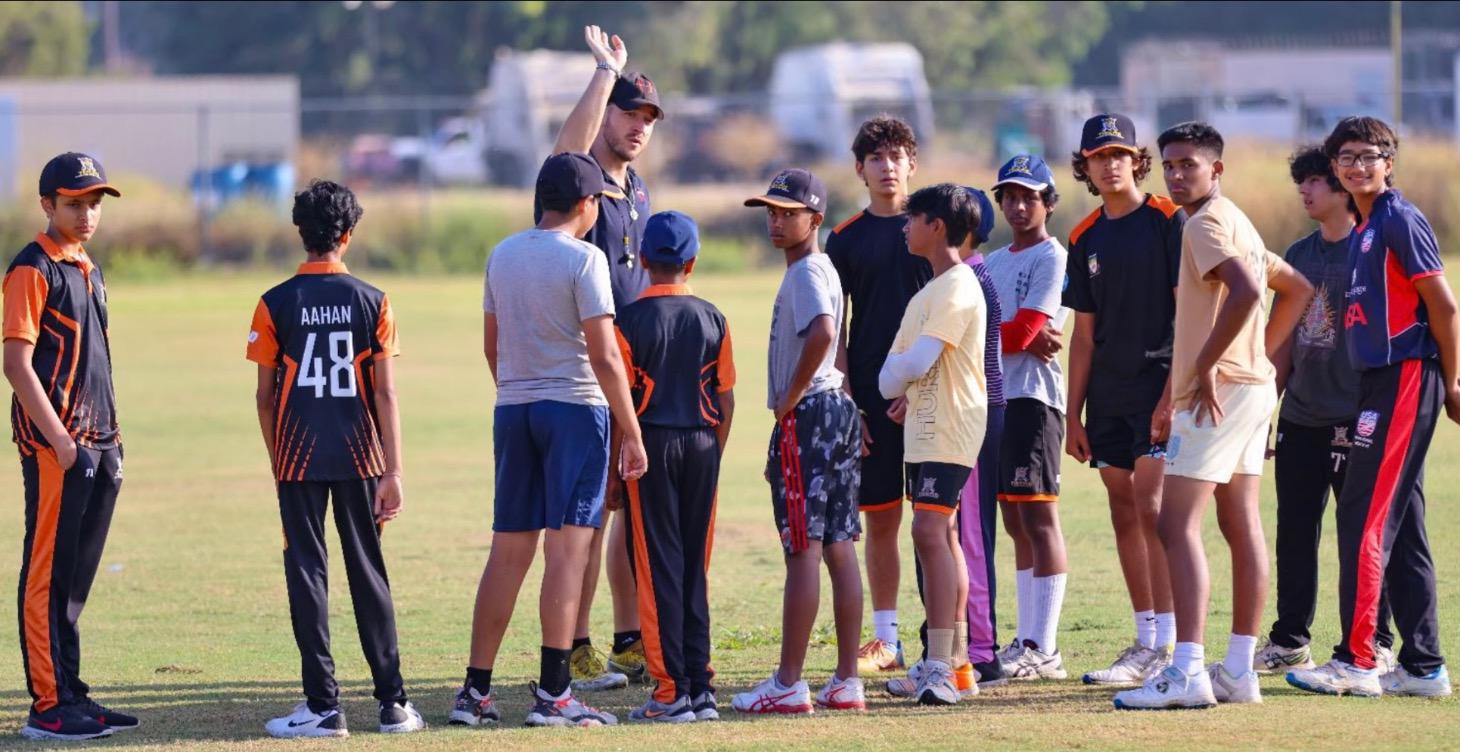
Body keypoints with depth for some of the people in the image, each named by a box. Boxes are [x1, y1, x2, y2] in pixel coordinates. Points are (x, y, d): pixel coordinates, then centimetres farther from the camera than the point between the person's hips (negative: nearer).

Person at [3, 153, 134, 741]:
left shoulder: (88, 270, 17)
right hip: (53, 444, -9)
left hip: (96, 444, 9)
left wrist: (110, 439, 16)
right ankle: (48, 708, -5)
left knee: (76, 577, 12)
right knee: (49, 575, -6)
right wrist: (60, 440, -20)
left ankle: (71, 697, 18)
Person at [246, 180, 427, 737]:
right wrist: (393, 472, -2)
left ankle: (324, 706, -2)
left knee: (307, 572, 2)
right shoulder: (372, 303, -1)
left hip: (299, 458, -1)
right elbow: (385, 394, -4)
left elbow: (265, 396, -1)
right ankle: (393, 703, 9)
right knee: (368, 572, 9)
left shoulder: (276, 305, -4)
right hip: (358, 456, 1)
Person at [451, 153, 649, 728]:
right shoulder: (583, 259, -10)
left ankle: (475, 691, 9)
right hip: (575, 408, -6)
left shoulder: (502, 255, 10)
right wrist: (633, 434, -10)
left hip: (513, 411, 6)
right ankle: (552, 694, -9)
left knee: (508, 551, 10)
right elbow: (604, 357, -14)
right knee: (567, 547, -6)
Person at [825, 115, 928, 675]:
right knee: (880, 517, 4)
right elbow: (833, 330, 7)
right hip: (870, 395, 2)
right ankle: (885, 640, 11)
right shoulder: (846, 239, 8)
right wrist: (846, 404, -2)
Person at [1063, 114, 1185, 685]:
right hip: (1107, 394, 7)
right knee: (1124, 515, 7)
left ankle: (1169, 644, -14)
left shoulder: (1168, 221, -5)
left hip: (1159, 385, -6)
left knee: (1151, 508, -14)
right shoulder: (1085, 239, 13)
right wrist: (1073, 414, 11)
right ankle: (1145, 643, 13)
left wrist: (1172, 395, -17)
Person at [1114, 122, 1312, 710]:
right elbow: (1297, 290, 27)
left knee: (1178, 525, -13)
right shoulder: (1237, 223, 19)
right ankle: (1239, 671, 12)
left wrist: (1205, 365, -22)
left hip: (1217, 392, -11)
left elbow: (1244, 292, -28)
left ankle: (1187, 672, -20)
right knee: (1241, 525, 10)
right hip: (1253, 386, 11)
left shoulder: (1206, 224, -12)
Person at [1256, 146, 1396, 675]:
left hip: (1354, 420, -7)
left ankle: (1374, 644, 5)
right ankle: (1289, 643, 17)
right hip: (1299, 420, 7)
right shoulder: (1299, 255, 13)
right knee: (1294, 533, 9)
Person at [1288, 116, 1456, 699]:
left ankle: (1356, 661, -10)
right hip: (1380, 384, 10)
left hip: (1405, 378, -10)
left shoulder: (1399, 220, -10)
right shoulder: (1363, 230, 18)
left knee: (1365, 519, -11)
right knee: (1401, 529, 10)